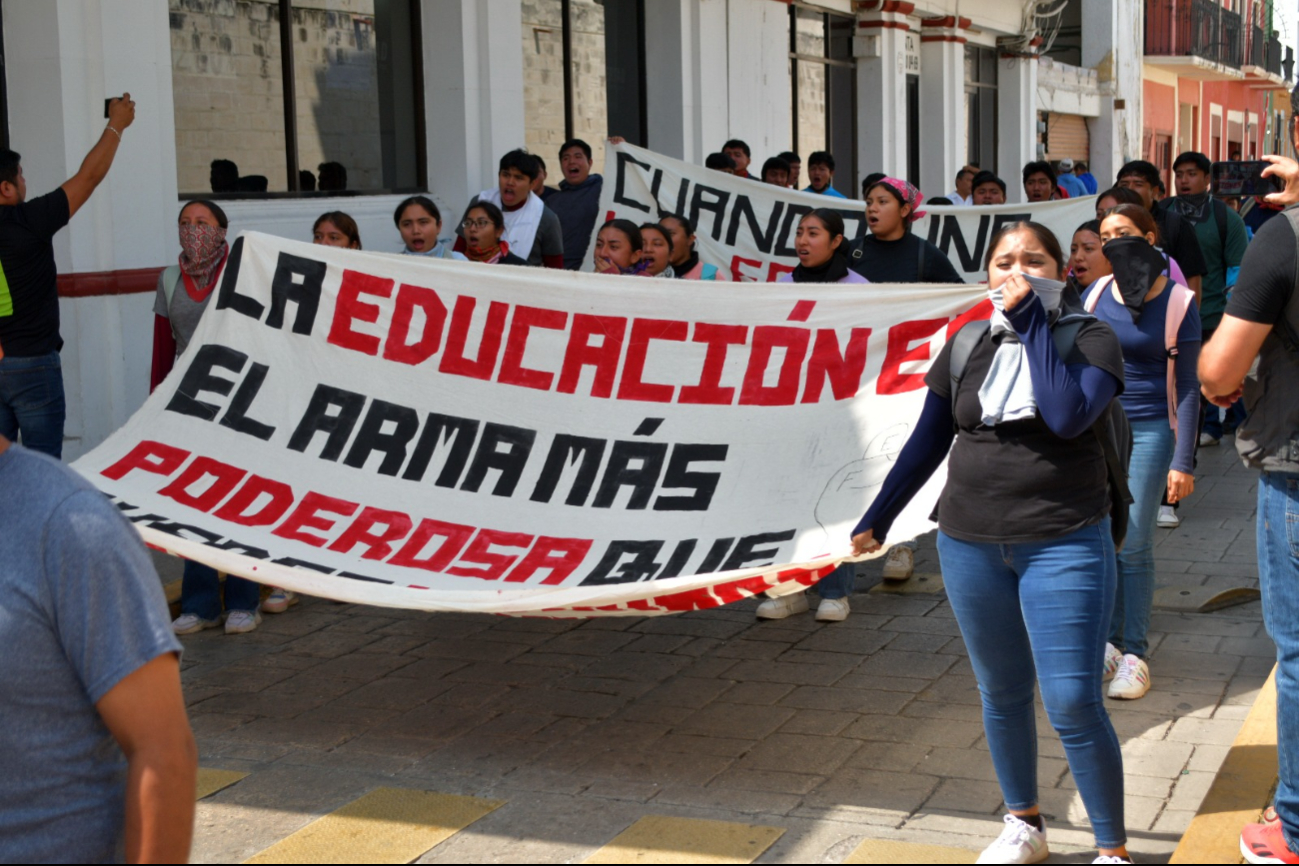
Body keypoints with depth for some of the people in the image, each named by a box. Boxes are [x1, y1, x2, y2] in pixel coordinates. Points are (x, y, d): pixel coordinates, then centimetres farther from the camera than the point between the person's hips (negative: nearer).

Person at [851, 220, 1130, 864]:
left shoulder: (1090, 338, -4)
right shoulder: (967, 347, 6)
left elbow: (1068, 416, -22)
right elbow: (927, 443, 13)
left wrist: (1033, 323, -15)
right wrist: (876, 520, 13)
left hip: (1064, 541, -4)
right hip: (970, 542, 4)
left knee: (1073, 703, -7)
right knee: (1001, 692, 14)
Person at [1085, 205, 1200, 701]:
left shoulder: (1178, 303, -7)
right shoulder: (1097, 294, 3)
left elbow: (1187, 388, -5)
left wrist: (1183, 462, -8)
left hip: (1149, 431, -3)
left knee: (1134, 545, -3)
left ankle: (1135, 653, 8)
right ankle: (1109, 641, 18)